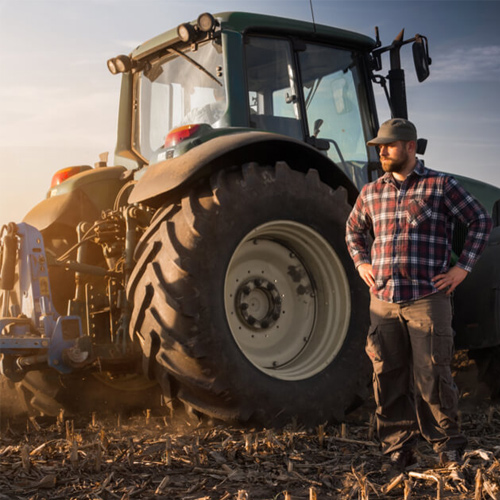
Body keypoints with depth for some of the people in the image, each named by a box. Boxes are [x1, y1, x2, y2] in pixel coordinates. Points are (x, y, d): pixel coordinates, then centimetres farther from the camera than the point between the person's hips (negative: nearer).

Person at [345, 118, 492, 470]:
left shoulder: (441, 186, 1)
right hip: (384, 300, 4)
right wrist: (361, 263, 13)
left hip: (427, 298, -4)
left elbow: (481, 221, 5)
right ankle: (398, 450, 17)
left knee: (431, 375, -2)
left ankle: (447, 443, 18)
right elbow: (354, 229, 29)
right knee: (388, 376, 5)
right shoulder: (372, 192, 12)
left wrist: (463, 267, -1)